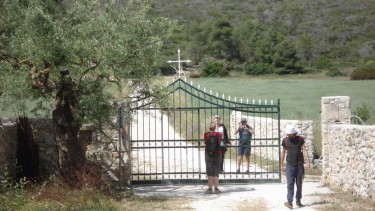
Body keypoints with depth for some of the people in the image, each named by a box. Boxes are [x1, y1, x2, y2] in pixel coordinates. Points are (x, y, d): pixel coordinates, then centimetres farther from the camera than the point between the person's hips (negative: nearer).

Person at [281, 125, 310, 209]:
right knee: (290, 184, -8)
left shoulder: (300, 139, -3)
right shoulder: (285, 140, 1)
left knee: (299, 183, 7)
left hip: (299, 164, 0)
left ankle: (298, 201, 19)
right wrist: (282, 164, 11)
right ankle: (290, 202, -14)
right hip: (290, 165, 0)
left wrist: (308, 161, -18)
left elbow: (304, 150, -7)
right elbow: (283, 152, 10)